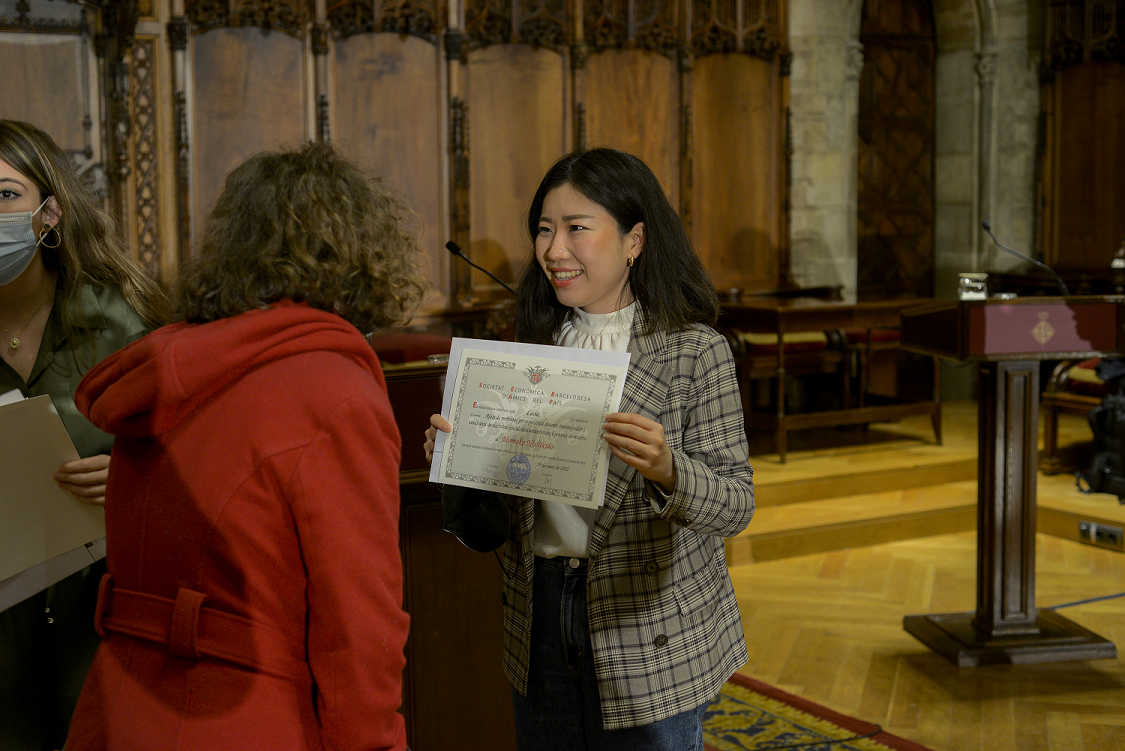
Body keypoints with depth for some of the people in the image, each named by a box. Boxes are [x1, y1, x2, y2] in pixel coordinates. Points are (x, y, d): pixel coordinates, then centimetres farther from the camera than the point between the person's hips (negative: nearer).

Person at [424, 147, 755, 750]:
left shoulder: (694, 351, -10)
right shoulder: (538, 341, 4)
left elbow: (737, 506, -14)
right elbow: (509, 487, 12)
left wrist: (668, 471, -33)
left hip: (652, 633, -4)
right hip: (540, 616, 5)